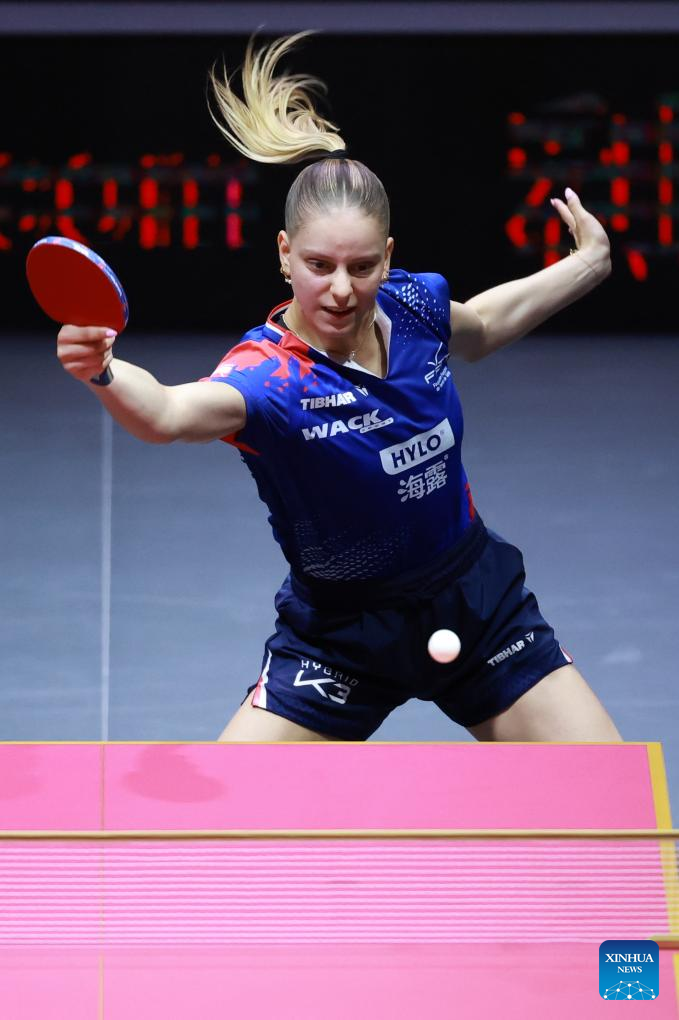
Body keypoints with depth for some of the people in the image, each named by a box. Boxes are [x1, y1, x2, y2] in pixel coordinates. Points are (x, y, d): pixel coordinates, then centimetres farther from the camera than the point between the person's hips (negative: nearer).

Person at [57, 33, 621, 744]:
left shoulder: (412, 304, -11)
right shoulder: (269, 373, -27)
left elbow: (477, 328, 17)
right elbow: (169, 412, -52)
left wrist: (588, 262, 12)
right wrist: (101, 370, -72)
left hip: (476, 604, 4)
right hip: (341, 631, -4)